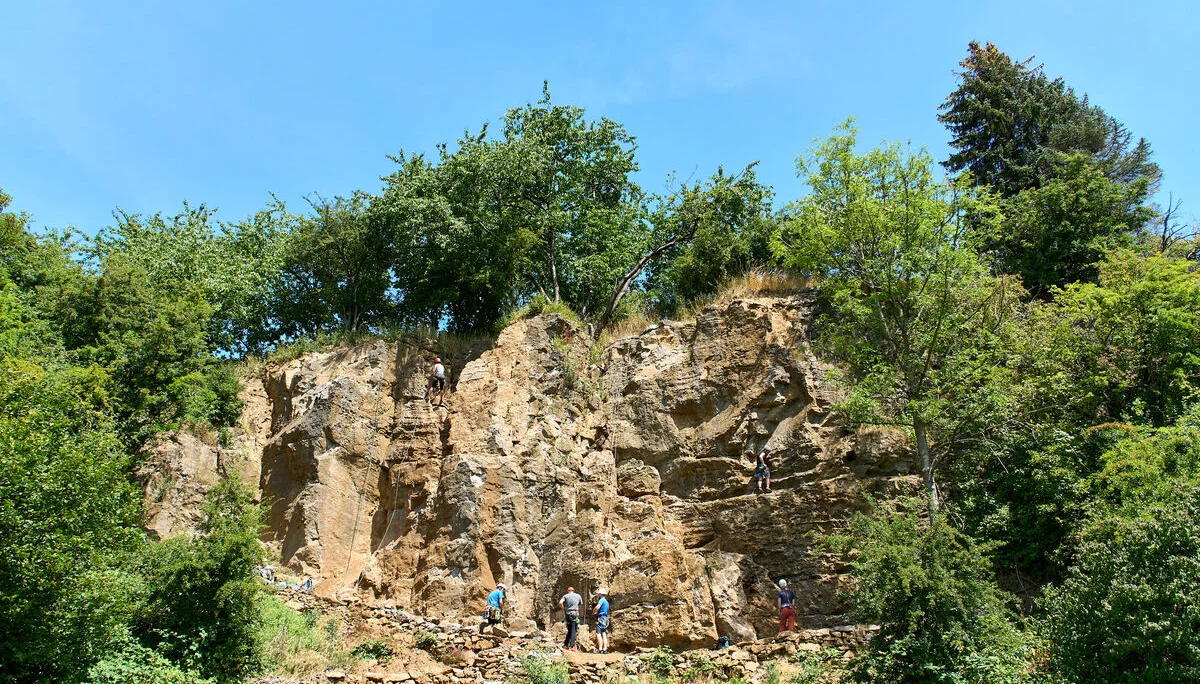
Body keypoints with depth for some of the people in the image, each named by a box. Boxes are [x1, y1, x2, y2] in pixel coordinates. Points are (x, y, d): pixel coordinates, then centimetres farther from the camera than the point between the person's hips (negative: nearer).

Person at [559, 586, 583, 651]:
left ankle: (565, 645, 13)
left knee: (569, 631, 14)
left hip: (567, 614, 2)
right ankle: (572, 646, -10)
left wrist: (563, 609, 5)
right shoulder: (578, 596, 9)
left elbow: (560, 603, -9)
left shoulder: (565, 596, 5)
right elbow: (581, 604, 19)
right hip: (575, 614, -2)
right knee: (573, 631, -2)